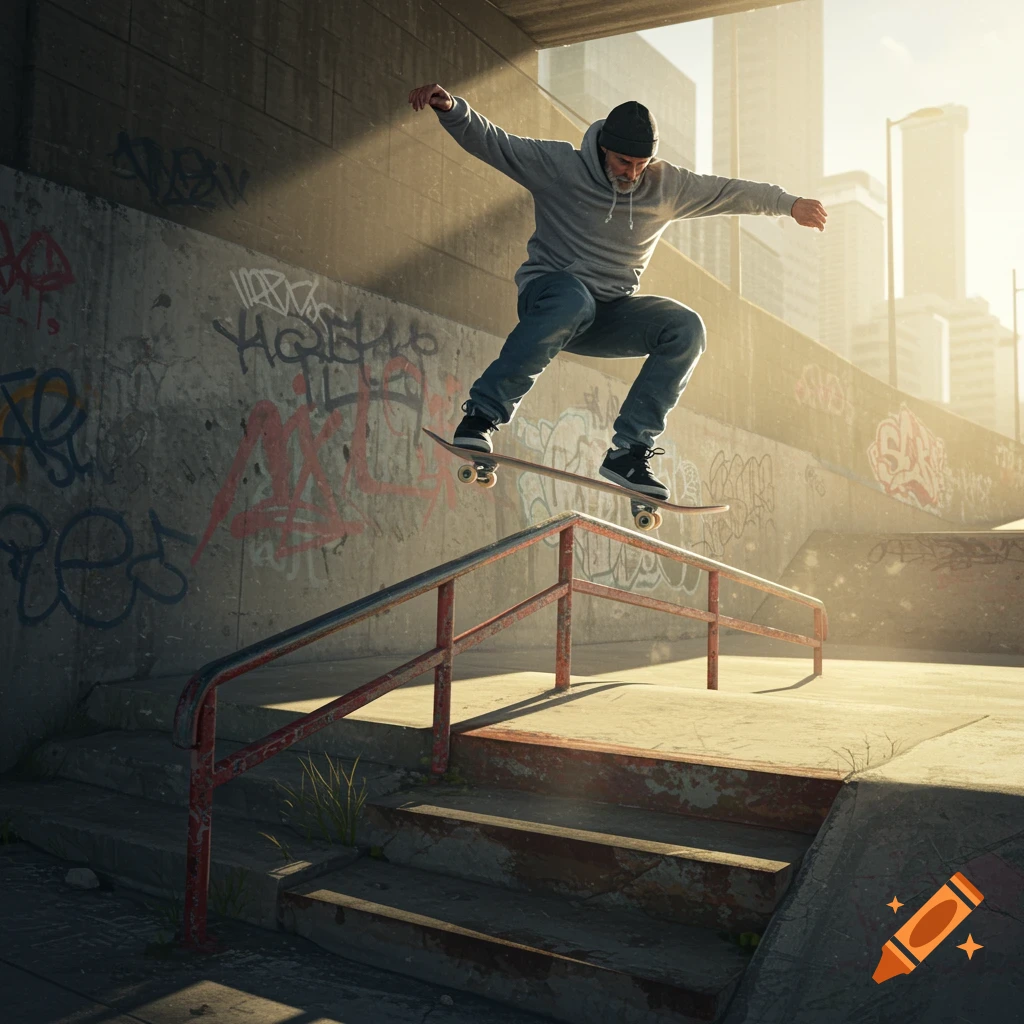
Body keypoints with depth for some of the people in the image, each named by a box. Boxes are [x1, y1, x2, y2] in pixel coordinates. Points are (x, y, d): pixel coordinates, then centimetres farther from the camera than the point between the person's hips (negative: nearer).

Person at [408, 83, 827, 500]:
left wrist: (789, 203, 10)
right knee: (573, 299, -41)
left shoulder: (666, 185, 5)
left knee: (686, 329, -20)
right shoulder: (559, 165, -6)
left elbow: (729, 191, 13)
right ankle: (481, 415, -34)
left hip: (610, 315, 4)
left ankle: (628, 450, -21)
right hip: (547, 297, -4)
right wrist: (450, 107, -24)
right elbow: (489, 140, -8)